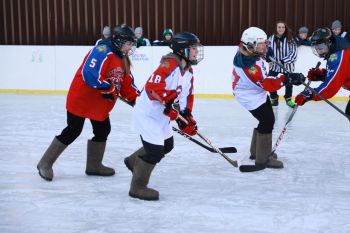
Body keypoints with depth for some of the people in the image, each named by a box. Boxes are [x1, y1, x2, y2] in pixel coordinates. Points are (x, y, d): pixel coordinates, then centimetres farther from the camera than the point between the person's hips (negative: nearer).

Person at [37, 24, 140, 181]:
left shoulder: (122, 59, 9)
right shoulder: (102, 51, -22)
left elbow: (127, 83, 11)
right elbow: (90, 74, -32)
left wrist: (136, 98, -1)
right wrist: (109, 89, -26)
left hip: (101, 103, 9)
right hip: (82, 98, -9)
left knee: (103, 130, 10)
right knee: (73, 131, -5)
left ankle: (94, 165, 25)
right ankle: (45, 163, 8)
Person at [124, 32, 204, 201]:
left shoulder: (188, 71, 7)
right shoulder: (169, 65, -24)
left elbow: (187, 96, 12)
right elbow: (153, 86, -34)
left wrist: (187, 117, 5)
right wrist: (169, 100, -35)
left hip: (162, 116, 10)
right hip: (147, 114, -10)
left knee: (167, 145, 21)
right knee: (155, 151, -10)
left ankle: (134, 161, 41)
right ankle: (138, 187, 7)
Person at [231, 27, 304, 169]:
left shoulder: (250, 52, -8)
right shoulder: (250, 65, -35)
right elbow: (267, 84, -33)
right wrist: (286, 79, -38)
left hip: (258, 92, 10)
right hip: (250, 97, -10)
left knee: (267, 119, 17)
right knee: (267, 121, -13)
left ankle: (256, 151, 33)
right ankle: (263, 158, -4)